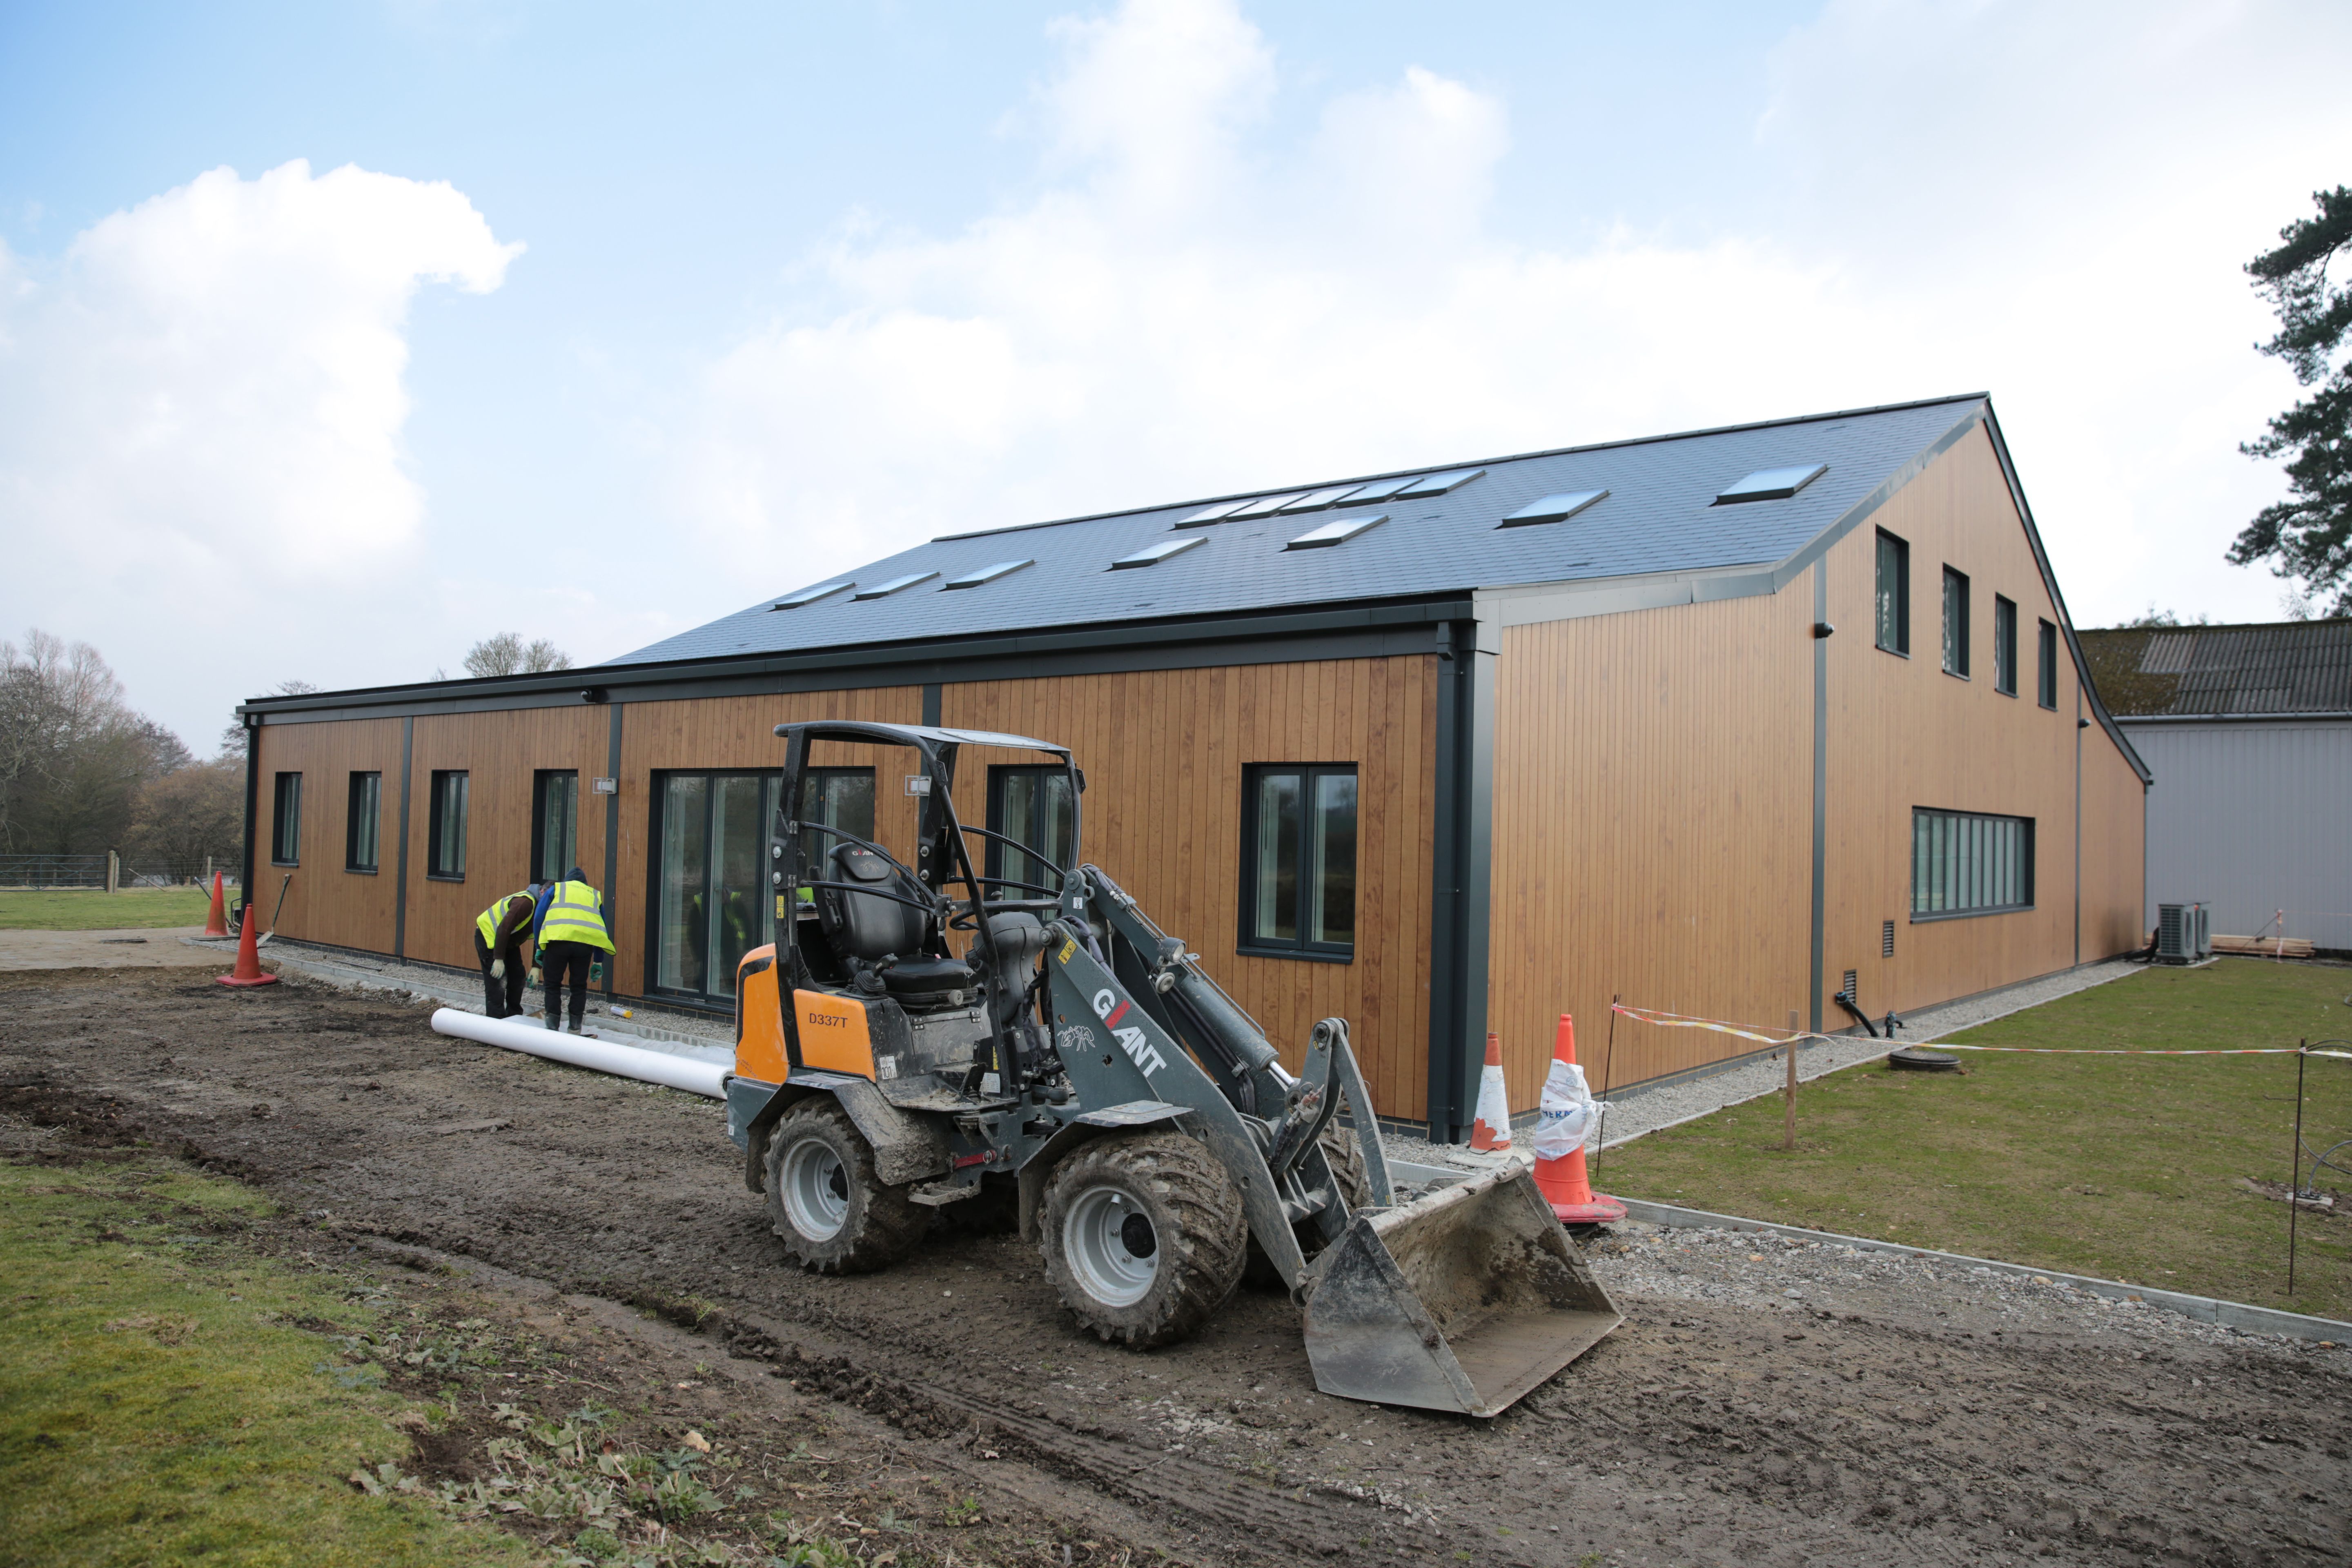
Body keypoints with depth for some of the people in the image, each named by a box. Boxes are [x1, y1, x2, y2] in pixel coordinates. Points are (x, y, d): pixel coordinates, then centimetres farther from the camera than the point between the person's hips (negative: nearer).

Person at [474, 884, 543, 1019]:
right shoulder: (526, 902, -31)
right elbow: (504, 928, -33)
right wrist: (499, 959, -32)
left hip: (508, 941, 9)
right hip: (489, 936, -9)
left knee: (518, 977, 9)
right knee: (497, 983, -12)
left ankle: (514, 1016, 20)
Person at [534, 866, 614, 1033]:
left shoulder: (556, 888, 25)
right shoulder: (594, 895, 30)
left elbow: (539, 918, 15)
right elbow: (602, 929, 29)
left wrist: (539, 948, 21)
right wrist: (598, 962, 34)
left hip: (558, 938, -2)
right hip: (586, 942, 2)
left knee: (553, 985, 10)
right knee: (579, 986, 14)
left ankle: (553, 1028, 9)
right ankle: (576, 1030, 14)